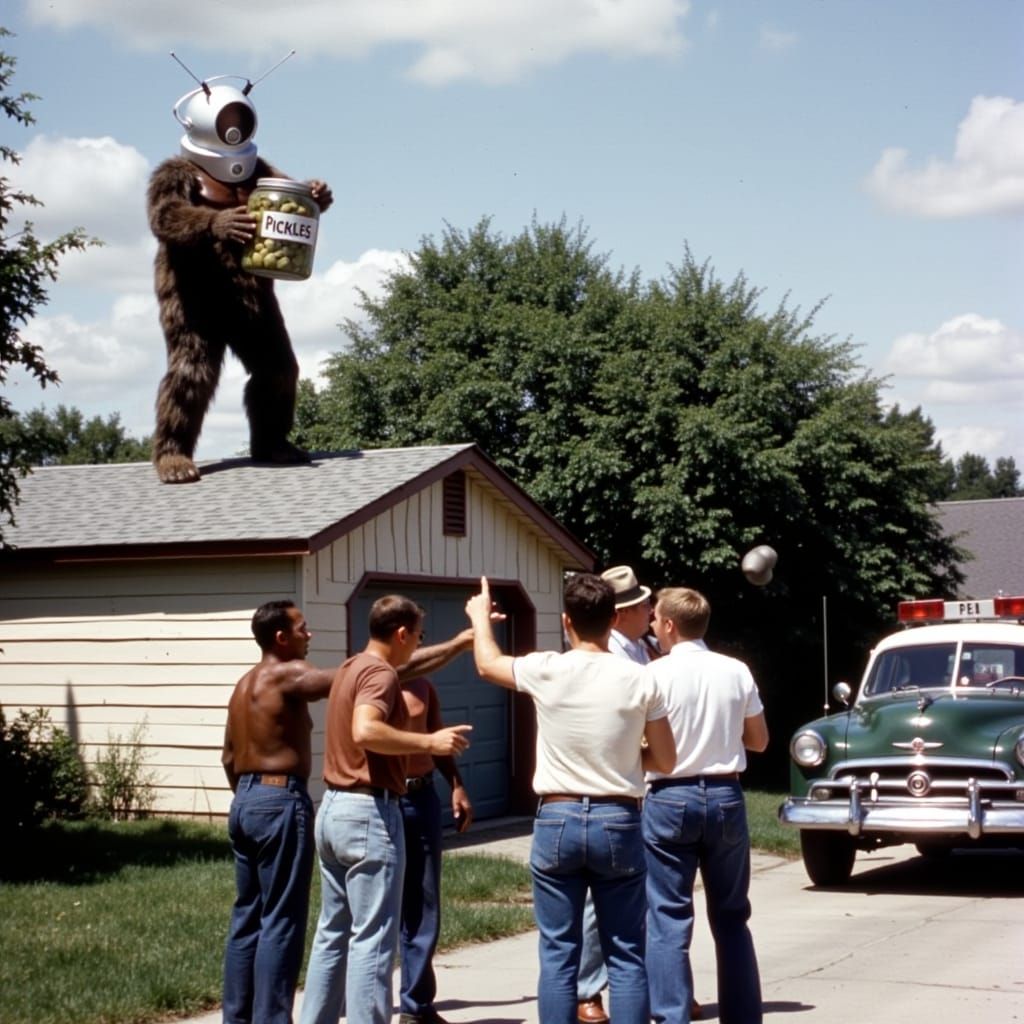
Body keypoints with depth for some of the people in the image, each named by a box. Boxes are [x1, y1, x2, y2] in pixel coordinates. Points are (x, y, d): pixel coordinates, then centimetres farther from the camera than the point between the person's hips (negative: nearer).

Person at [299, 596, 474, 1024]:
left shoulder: (351, 668, 15)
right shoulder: (380, 673, -14)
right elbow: (365, 731, -32)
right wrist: (430, 742, -26)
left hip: (334, 808, 10)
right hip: (370, 814, -10)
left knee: (332, 933, 14)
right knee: (372, 939, -6)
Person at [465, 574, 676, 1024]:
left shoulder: (546, 671, -6)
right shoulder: (639, 680, -6)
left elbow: (488, 663, 16)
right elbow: (664, 761, 2)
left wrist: (480, 615, 35)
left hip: (557, 820, 0)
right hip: (617, 822, 0)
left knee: (558, 955, 6)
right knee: (626, 955, 6)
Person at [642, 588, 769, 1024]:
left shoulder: (657, 674, -9)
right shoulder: (737, 672, 2)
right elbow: (759, 740, 11)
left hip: (671, 798, -4)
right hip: (726, 796, 4)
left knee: (668, 920, 1)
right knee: (732, 917, 14)